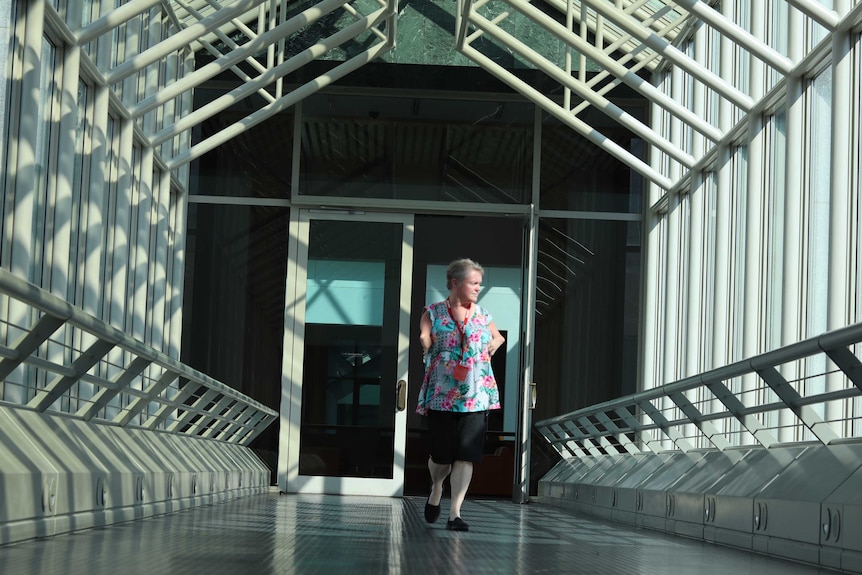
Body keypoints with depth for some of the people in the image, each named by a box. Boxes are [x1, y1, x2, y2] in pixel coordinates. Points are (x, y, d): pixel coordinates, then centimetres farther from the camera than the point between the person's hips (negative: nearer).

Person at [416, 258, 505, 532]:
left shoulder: (482, 314, 10)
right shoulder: (433, 313, 1)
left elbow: (498, 336, 26)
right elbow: (424, 342, -10)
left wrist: (494, 344, 11)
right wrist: (424, 343, -27)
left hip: (475, 395, 2)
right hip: (442, 395, -2)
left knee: (466, 455, -6)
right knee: (441, 455, 3)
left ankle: (455, 514, -1)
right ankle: (436, 489, 36)